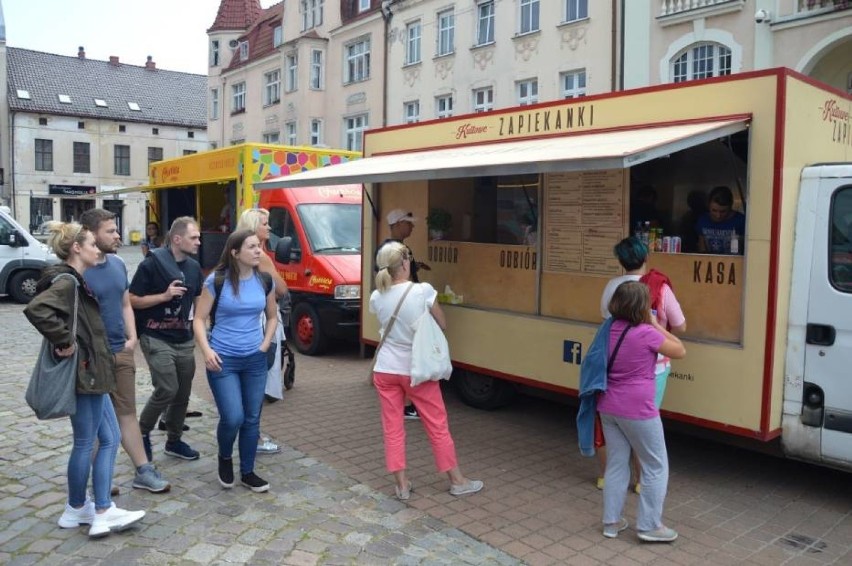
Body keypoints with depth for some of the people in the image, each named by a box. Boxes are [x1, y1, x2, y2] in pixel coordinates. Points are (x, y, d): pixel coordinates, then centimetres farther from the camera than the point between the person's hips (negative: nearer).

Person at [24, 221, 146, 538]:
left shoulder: (74, 281, 14)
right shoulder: (66, 281, -16)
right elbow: (36, 309, -34)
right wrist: (64, 342, -25)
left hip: (91, 373, 10)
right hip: (83, 374, -10)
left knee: (110, 439, 11)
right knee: (85, 443, 5)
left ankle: (103, 512, 15)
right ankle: (76, 510, 23)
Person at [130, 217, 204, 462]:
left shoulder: (194, 267, 6)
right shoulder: (151, 264, -12)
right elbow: (133, 300, -11)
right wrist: (164, 295, -21)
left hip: (184, 339, 6)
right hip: (156, 339, -6)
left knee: (183, 393, 10)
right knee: (167, 389, -12)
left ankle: (174, 441, 27)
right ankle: (142, 432, 13)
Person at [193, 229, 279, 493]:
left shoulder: (264, 280, 1)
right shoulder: (217, 280, -9)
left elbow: (272, 316, 15)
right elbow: (199, 319, -5)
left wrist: (265, 344, 2)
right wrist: (206, 350, -18)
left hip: (255, 359, 4)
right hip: (223, 359, -4)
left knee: (252, 419, 8)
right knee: (233, 418, -9)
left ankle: (248, 472, 26)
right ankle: (225, 458, 23)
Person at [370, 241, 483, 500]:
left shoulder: (376, 297, -5)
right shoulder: (423, 291, -16)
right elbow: (442, 324, -4)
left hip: (385, 370, 3)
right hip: (416, 370, -3)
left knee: (392, 428, 11)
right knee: (438, 426, 11)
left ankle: (402, 485, 19)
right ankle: (457, 481, 24)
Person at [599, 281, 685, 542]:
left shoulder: (609, 329, 2)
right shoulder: (646, 334, -18)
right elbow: (680, 351, -6)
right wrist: (655, 324, -1)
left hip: (608, 408, 7)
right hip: (637, 410, -7)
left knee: (616, 464, 16)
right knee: (656, 467, 11)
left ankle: (611, 522, 24)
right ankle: (649, 526, 17)